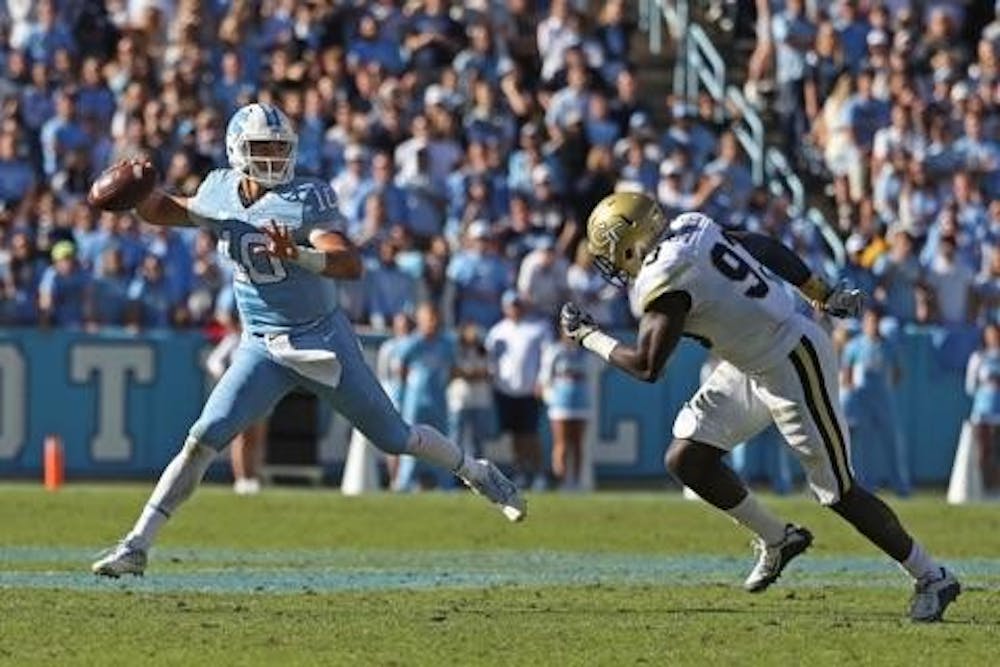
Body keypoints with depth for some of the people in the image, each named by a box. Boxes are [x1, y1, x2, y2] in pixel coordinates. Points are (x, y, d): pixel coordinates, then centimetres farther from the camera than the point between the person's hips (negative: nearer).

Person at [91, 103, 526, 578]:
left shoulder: (305, 200, -18)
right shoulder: (220, 193, -2)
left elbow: (351, 264, -30)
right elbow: (165, 211, 17)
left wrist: (296, 254, -48)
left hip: (323, 340, -3)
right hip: (262, 349, 3)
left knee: (395, 439, 8)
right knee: (203, 440, -11)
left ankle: (477, 473, 35)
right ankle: (137, 546, -10)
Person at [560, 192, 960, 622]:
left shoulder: (664, 281, -23)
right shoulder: (692, 228, 2)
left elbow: (646, 365, -20)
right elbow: (767, 248, 12)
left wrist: (587, 336, -5)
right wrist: (823, 294, 22)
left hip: (794, 366, -10)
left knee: (838, 493, -2)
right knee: (686, 459, 7)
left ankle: (932, 579, 10)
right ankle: (777, 539, 22)